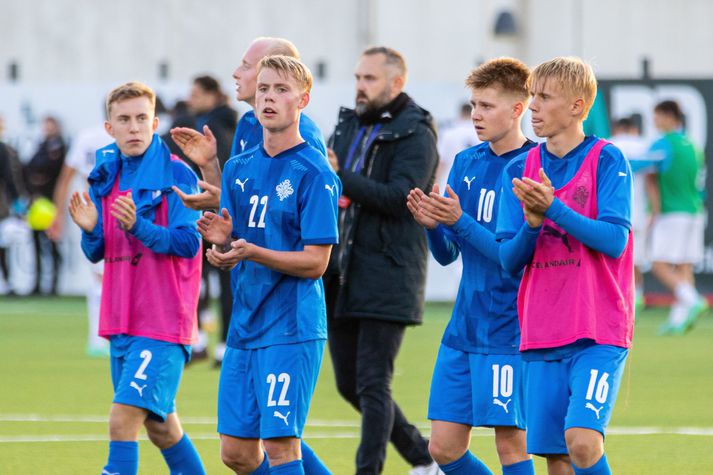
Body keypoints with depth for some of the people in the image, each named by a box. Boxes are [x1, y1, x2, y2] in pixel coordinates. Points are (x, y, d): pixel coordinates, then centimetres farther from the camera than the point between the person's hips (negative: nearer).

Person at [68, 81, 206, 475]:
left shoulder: (175, 175, -10)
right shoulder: (106, 177, 10)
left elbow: (188, 243, -16)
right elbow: (97, 253, 15)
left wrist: (137, 225, -30)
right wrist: (90, 229, -8)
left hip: (163, 324, -8)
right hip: (122, 323, 8)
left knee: (123, 419, -18)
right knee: (160, 426, 17)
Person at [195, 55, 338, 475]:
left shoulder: (314, 172, -8)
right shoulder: (239, 169, 12)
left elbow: (316, 262, -13)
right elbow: (227, 259, 15)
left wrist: (252, 252, -25)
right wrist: (221, 240, -8)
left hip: (292, 327, -7)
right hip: (245, 326, 7)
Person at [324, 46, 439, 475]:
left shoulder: (415, 134, -8)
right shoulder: (350, 125, 15)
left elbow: (400, 197, -19)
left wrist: (340, 177, -22)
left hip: (387, 278, -8)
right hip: (342, 275, 8)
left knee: (372, 384, -9)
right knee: (350, 384, 11)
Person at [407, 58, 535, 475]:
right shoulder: (466, 163, 10)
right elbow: (447, 254, 11)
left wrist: (460, 221, -23)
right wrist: (432, 225, -10)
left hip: (510, 328, -7)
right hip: (464, 328, 7)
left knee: (510, 440, -7)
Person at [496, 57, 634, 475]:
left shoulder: (607, 161, -4)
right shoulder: (521, 170, 10)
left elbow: (614, 240, -14)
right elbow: (510, 260, 6)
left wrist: (553, 209, -23)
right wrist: (532, 222, -14)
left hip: (599, 333, -5)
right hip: (542, 337, 5)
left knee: (582, 440, -21)